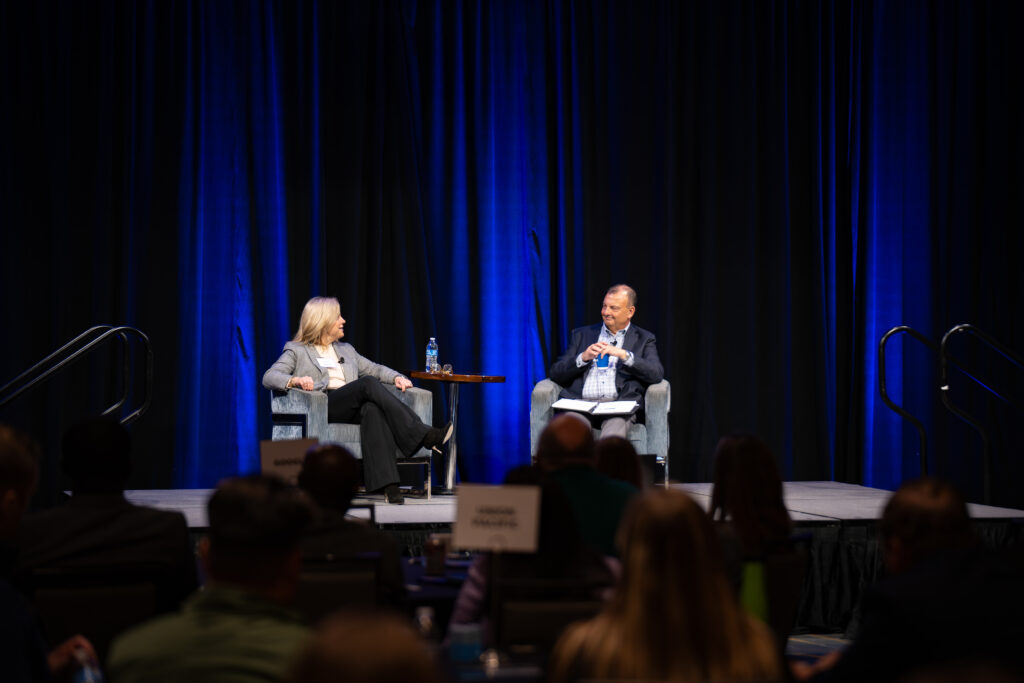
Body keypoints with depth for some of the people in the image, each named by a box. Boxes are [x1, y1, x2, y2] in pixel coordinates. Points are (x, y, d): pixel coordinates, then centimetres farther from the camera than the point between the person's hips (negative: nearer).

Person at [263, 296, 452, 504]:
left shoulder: (346, 349, 33)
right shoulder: (296, 350, 15)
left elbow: (374, 368, 31)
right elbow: (269, 377, 3)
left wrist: (396, 377, 7)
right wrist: (295, 380, -20)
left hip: (352, 407, 4)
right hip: (321, 407, -4)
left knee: (373, 409, -36)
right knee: (369, 384, -31)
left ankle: (386, 484, -52)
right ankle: (424, 435, -39)